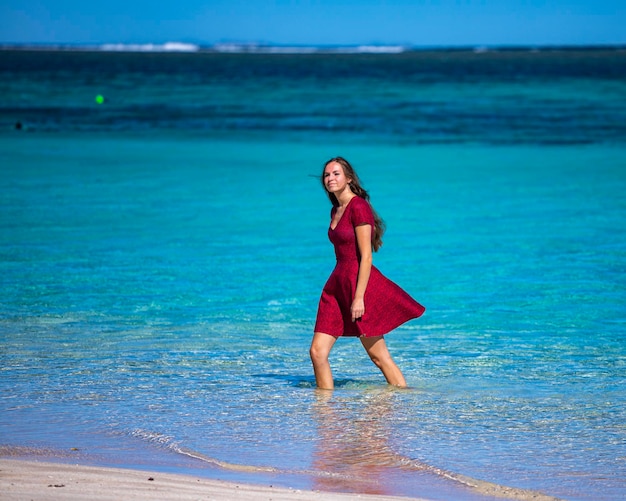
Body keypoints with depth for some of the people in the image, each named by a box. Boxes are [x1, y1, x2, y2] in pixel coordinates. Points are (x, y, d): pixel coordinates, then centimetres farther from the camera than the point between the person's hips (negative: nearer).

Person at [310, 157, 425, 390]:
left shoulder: (359, 207, -12)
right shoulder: (336, 211, 14)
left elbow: (366, 257, -16)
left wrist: (359, 297, -20)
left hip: (360, 281, -8)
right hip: (337, 284, 8)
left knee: (379, 357, -1)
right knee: (317, 352, 0)